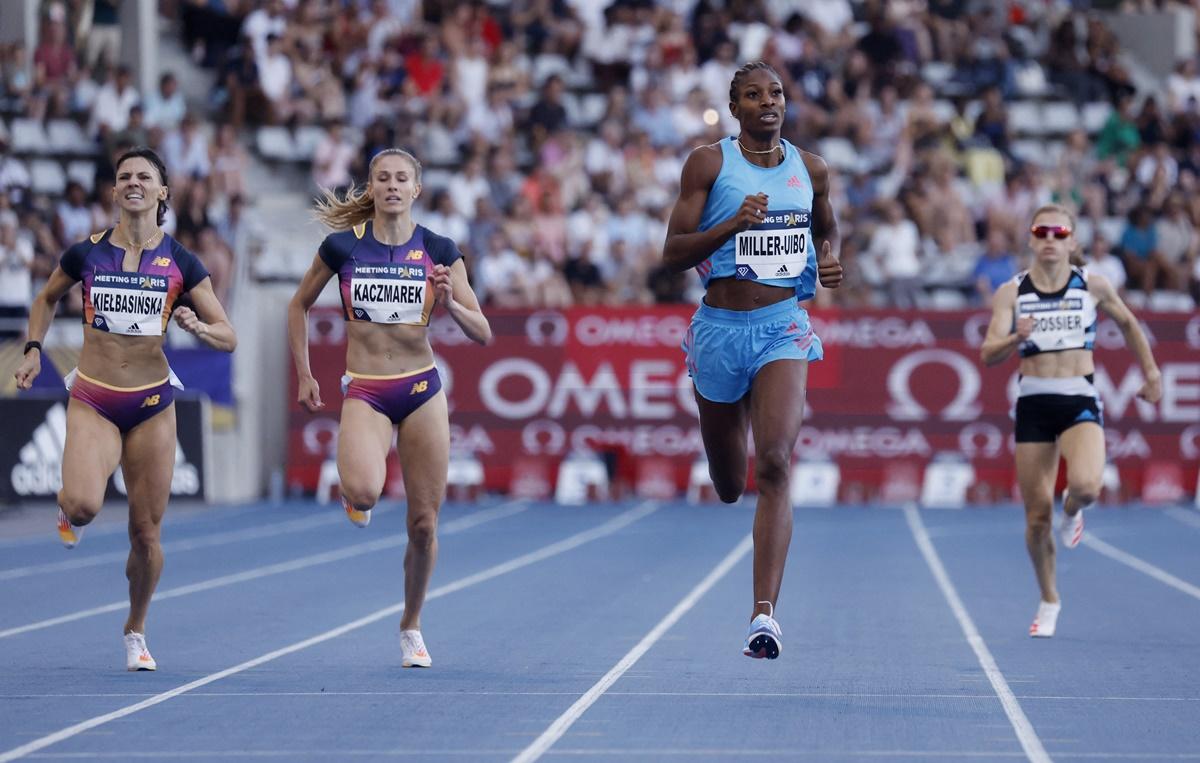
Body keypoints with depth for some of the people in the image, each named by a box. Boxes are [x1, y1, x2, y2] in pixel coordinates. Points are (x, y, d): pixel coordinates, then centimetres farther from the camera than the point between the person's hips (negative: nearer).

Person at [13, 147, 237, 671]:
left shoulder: (181, 263, -1)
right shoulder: (85, 254, 0)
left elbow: (228, 338, 3)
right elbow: (46, 300, 20)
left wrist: (198, 327, -18)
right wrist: (33, 349, 5)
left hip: (152, 404, 1)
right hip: (93, 400, -1)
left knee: (146, 533, 4)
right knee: (84, 504, -26)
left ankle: (136, 631, 26)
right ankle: (69, 511, 13)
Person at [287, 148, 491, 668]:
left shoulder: (439, 251, -1)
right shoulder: (342, 246, -2)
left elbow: (483, 333, 0)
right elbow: (299, 306, 13)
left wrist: (449, 302, -19)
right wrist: (303, 375, 9)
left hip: (422, 390, 1)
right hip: (365, 392, -1)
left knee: (424, 523, 2)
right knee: (362, 491, -30)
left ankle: (411, 628, 24)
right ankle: (357, 496, 9)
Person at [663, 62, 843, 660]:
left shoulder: (810, 169, 7)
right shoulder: (709, 163, -2)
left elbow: (827, 229, 27)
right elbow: (673, 254, -6)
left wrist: (830, 261, 4)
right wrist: (733, 224, -21)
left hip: (783, 326, 0)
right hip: (720, 326, 0)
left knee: (774, 465, -20)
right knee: (728, 485, 13)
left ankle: (765, 613, -22)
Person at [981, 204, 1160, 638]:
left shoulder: (1093, 286, 1)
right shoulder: (1011, 293, -1)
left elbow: (1128, 324, 19)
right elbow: (988, 355, -8)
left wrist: (1151, 374, 21)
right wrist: (1016, 338, -27)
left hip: (1081, 401, -1)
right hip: (1034, 403, 1)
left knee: (1086, 485, -28)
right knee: (1037, 516, 2)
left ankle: (1073, 513, 11)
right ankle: (1048, 602, 23)